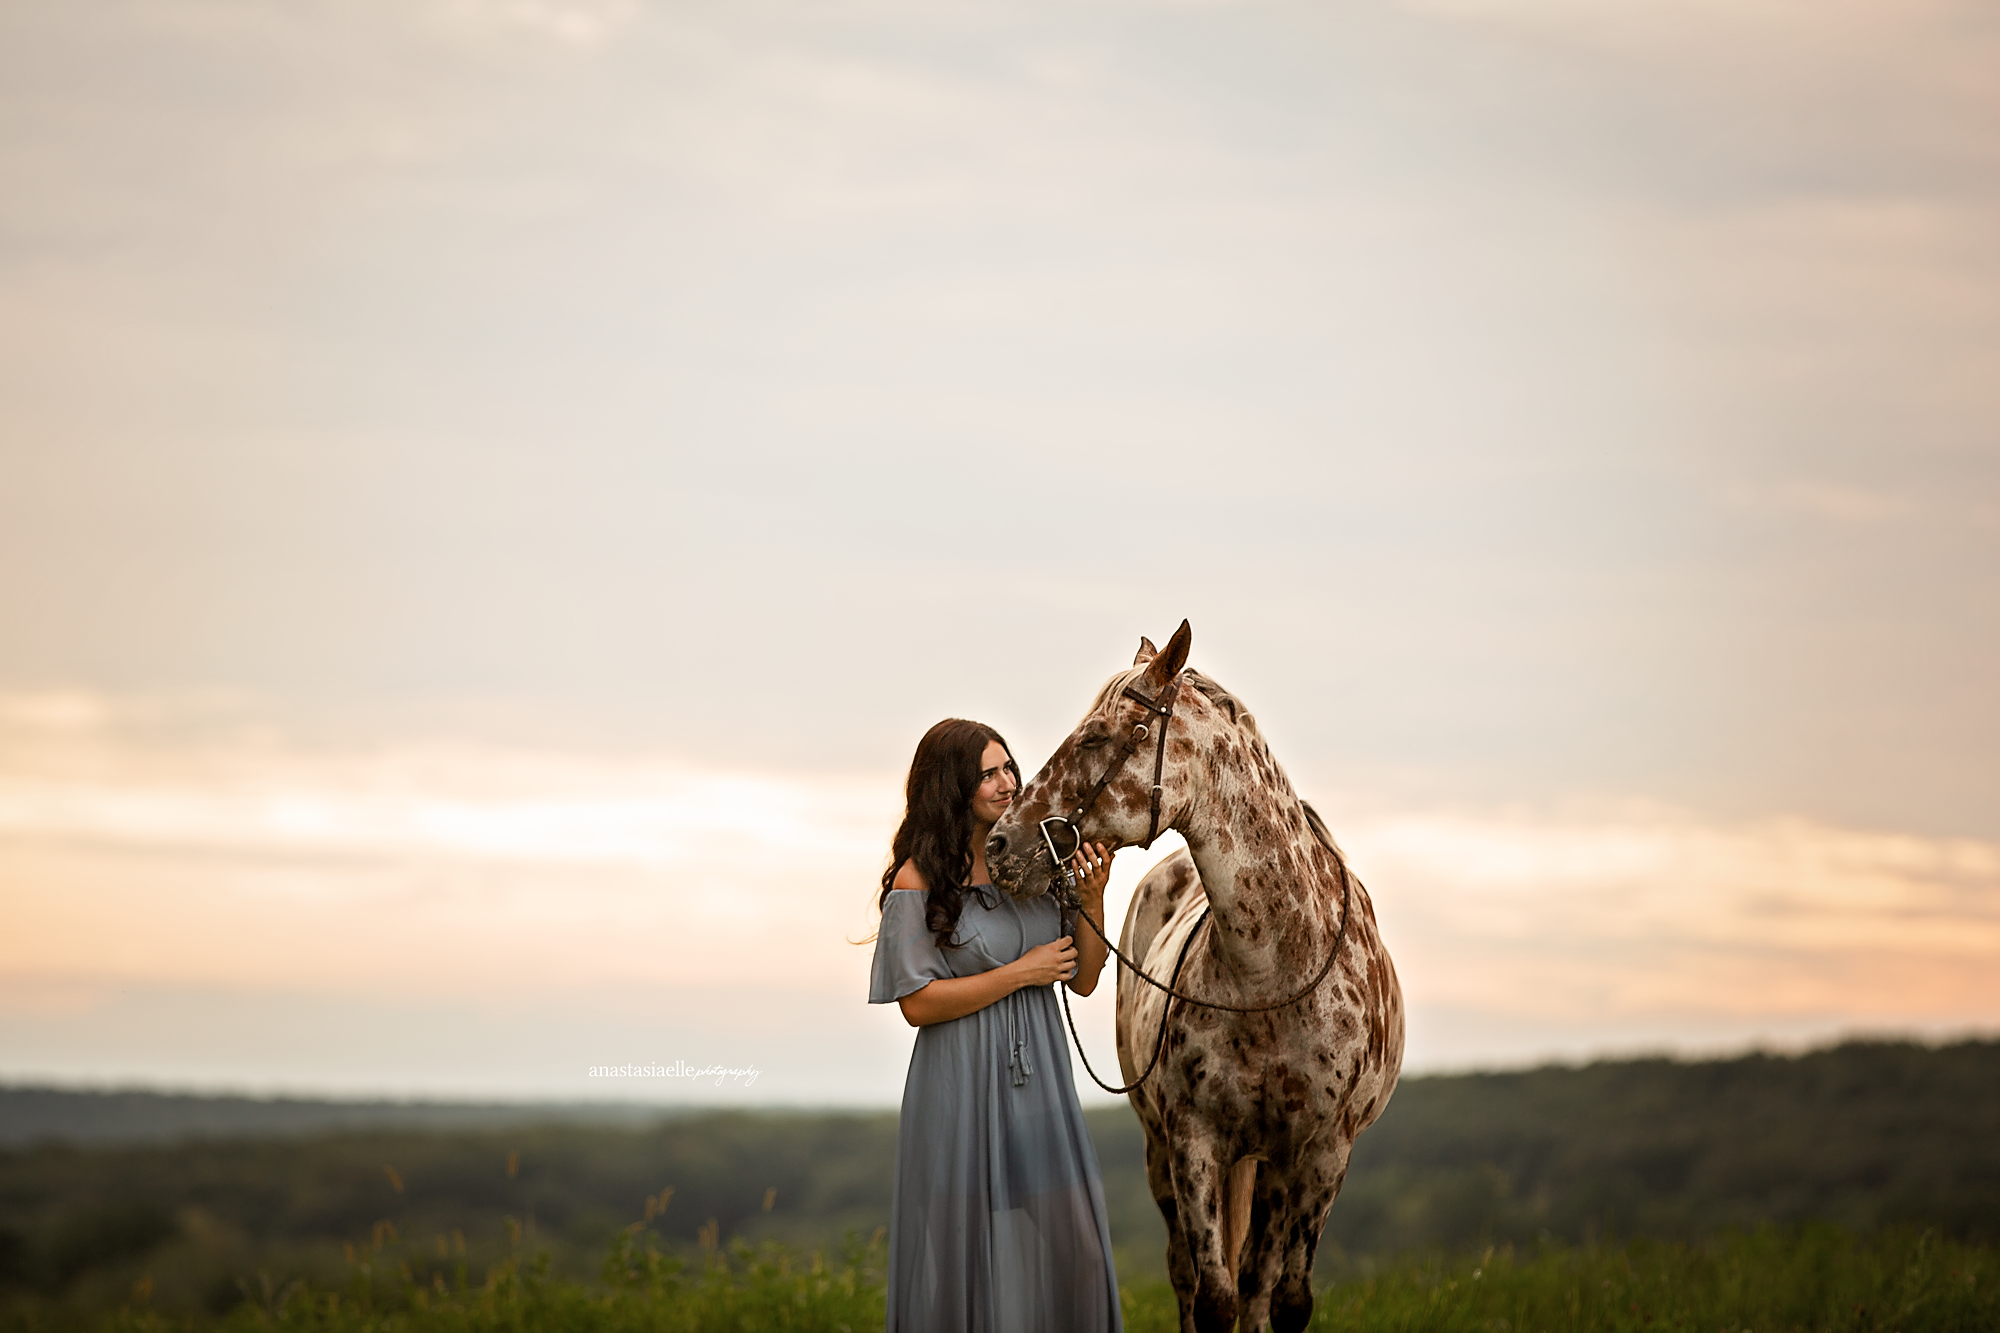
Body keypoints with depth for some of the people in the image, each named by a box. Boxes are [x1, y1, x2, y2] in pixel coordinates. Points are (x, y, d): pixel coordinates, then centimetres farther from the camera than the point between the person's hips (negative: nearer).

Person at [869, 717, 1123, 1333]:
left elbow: (1084, 980, 8)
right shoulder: (918, 882, -9)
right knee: (971, 1252, 2)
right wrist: (1020, 973, -13)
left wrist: (1092, 899, -8)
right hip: (965, 1089, -5)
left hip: (1041, 1080, 5)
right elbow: (918, 1003, -13)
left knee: (1070, 1247, 6)